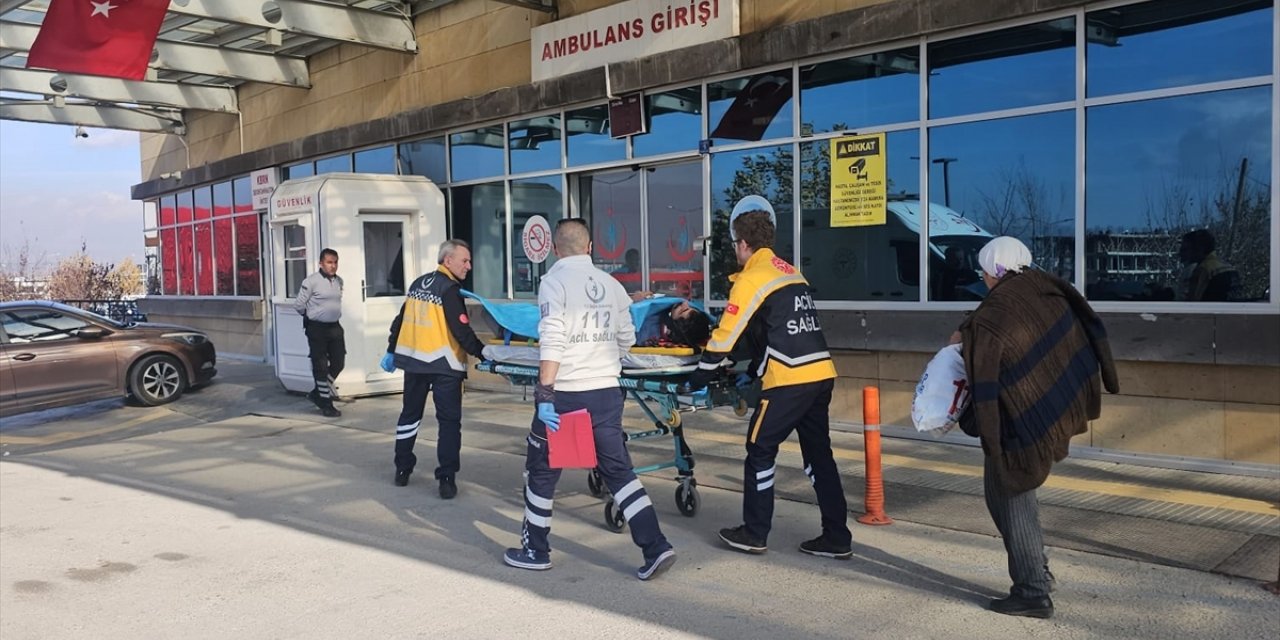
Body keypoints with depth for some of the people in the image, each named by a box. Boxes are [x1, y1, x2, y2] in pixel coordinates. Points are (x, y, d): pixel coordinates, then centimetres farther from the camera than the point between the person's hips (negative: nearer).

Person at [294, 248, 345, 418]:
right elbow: (298, 305, -8)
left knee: (338, 363, 8)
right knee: (321, 366, 2)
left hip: (335, 327, 6)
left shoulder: (339, 281, 6)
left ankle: (317, 393, 28)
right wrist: (312, 315, 7)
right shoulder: (311, 281, -13)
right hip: (317, 328, -6)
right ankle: (326, 403, 12)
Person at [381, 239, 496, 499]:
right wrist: (482, 352, -13)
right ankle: (447, 479, -2)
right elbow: (462, 331, -19)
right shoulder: (449, 289, -13)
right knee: (449, 420, 0)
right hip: (443, 364, -7)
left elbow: (400, 320, 15)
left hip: (414, 361, 7)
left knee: (410, 413, 19)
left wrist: (391, 351, 23)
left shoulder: (418, 284, 10)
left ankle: (402, 469, 27)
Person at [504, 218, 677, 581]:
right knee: (618, 471, 9)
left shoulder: (554, 281, -7)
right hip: (607, 393, 5)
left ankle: (535, 551, 24)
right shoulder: (611, 284, 8)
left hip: (566, 395, -5)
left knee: (542, 470, 12)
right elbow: (627, 339, 13)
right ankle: (656, 548, 2)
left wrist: (545, 395, -17)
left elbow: (552, 342, -17)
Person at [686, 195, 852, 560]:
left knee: (760, 452, 6)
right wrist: (752, 372, 27)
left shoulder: (750, 279, -7)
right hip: (821, 374, 8)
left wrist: (698, 381, 7)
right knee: (819, 454, 13)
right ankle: (837, 539, 16)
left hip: (789, 381, -7)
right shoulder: (791, 273, 17)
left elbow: (726, 336, -4)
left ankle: (754, 535, 15)